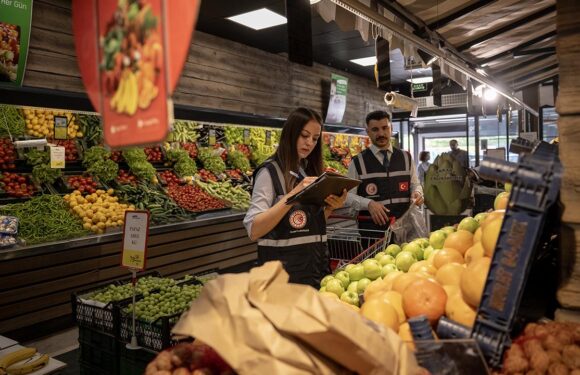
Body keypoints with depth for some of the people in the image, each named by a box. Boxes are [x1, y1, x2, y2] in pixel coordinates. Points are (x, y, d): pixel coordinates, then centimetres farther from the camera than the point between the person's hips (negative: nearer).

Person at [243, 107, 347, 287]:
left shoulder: (311, 171, 10)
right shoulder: (270, 171, -11)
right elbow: (253, 230, -20)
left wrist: (331, 207, -6)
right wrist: (293, 195, -28)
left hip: (317, 262, 7)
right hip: (285, 266, -6)